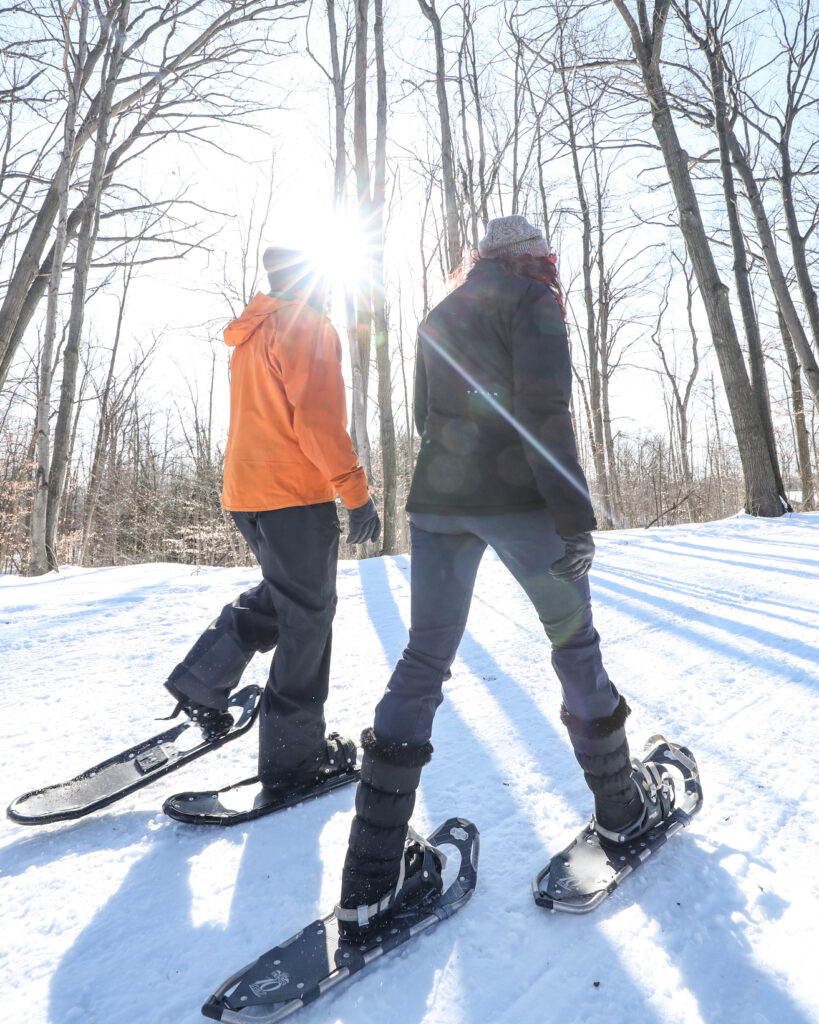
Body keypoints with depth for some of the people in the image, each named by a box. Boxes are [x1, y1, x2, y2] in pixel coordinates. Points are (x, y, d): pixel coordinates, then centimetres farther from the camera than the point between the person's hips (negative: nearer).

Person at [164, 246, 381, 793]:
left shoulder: (251, 335, 21)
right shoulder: (307, 328, -8)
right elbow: (319, 420, -19)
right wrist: (356, 491, -16)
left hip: (245, 491, 9)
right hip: (295, 493, -9)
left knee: (278, 595, 24)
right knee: (307, 613, 0)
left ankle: (200, 681, 18)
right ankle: (295, 753, 9)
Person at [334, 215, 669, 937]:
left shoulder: (437, 318, 23)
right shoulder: (532, 297, 2)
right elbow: (545, 409, -13)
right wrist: (574, 513, -16)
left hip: (435, 498, 6)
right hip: (516, 498, -5)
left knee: (425, 658, 4)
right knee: (574, 638, 12)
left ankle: (371, 880, 4)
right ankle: (620, 807, 29)